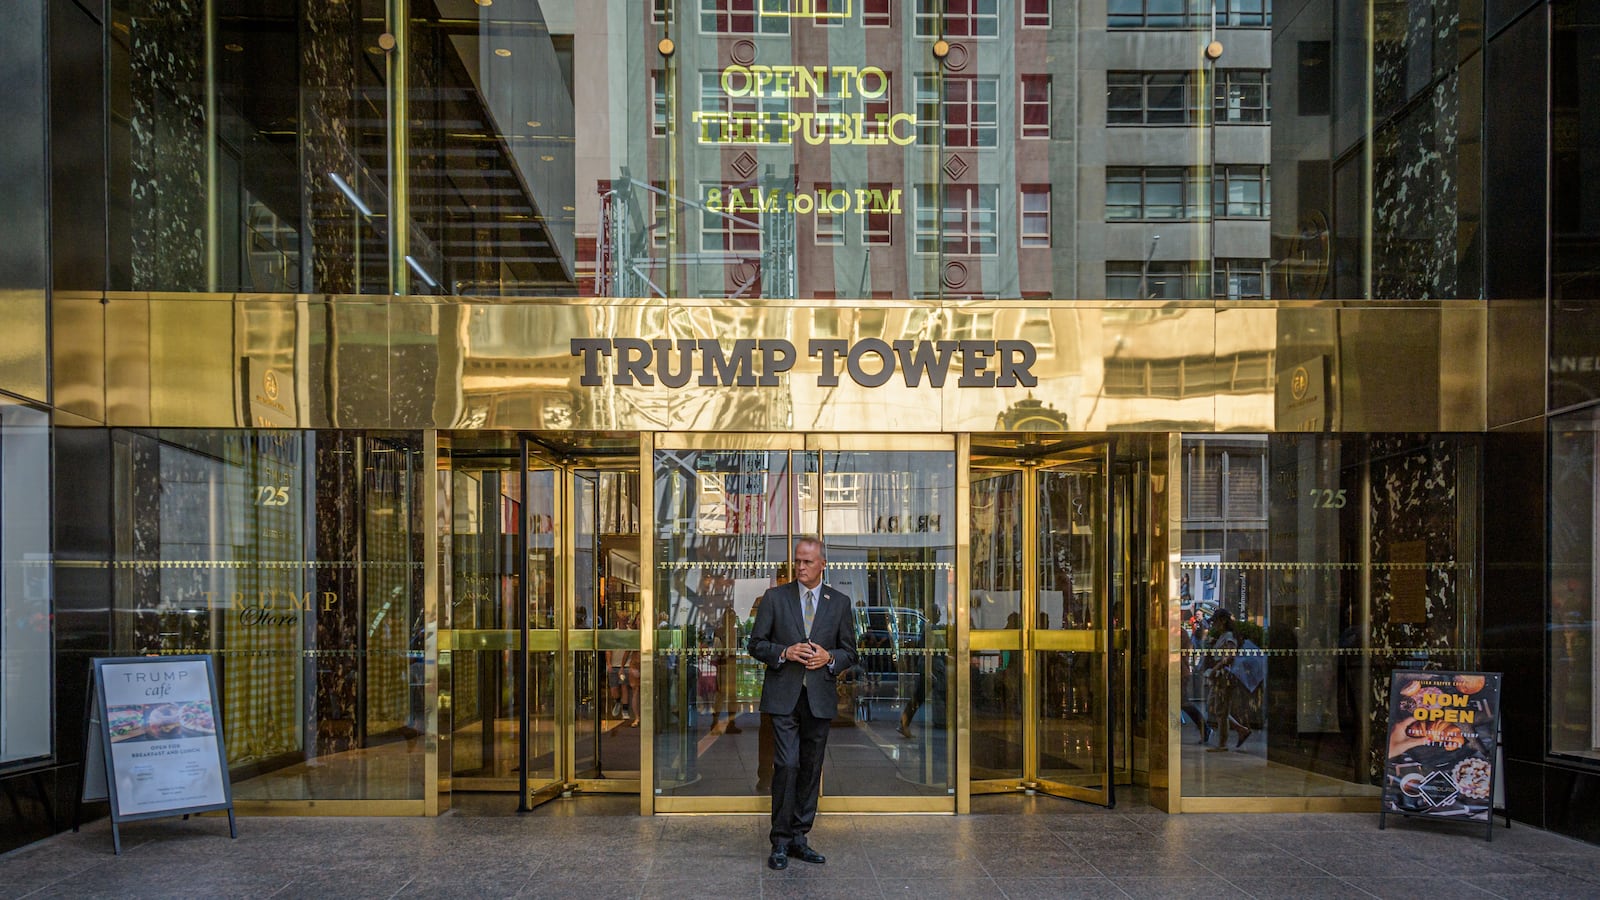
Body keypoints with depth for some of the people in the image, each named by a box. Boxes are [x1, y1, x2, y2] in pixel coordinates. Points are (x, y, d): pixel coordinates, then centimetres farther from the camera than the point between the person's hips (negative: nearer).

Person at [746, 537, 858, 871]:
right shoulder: (775, 597, 3)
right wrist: (784, 652, -14)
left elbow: (849, 652, 11)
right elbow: (756, 644, 3)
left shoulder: (840, 603, 8)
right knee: (786, 765, -10)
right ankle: (780, 842, -1)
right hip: (784, 697, -2)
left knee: (811, 769, 7)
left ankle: (798, 838, 18)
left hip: (820, 698, 2)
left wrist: (829, 658, -10)